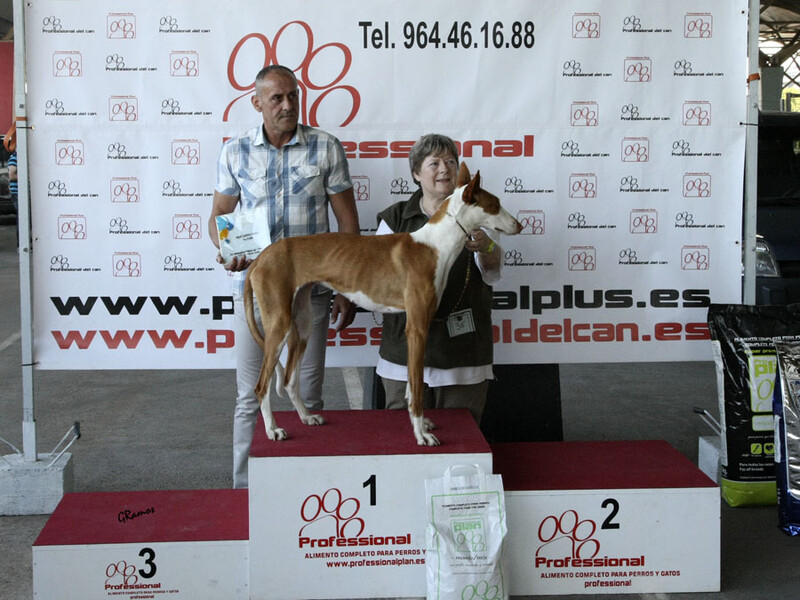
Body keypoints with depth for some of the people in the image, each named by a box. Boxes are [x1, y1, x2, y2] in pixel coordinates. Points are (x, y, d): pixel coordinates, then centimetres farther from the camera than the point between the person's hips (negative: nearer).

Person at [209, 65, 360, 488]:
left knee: (308, 397, 6)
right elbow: (219, 214, 11)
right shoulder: (235, 152, 4)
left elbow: (347, 221, 3)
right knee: (250, 397, 6)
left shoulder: (325, 148, 0)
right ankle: (244, 490, 16)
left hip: (310, 289, -1)